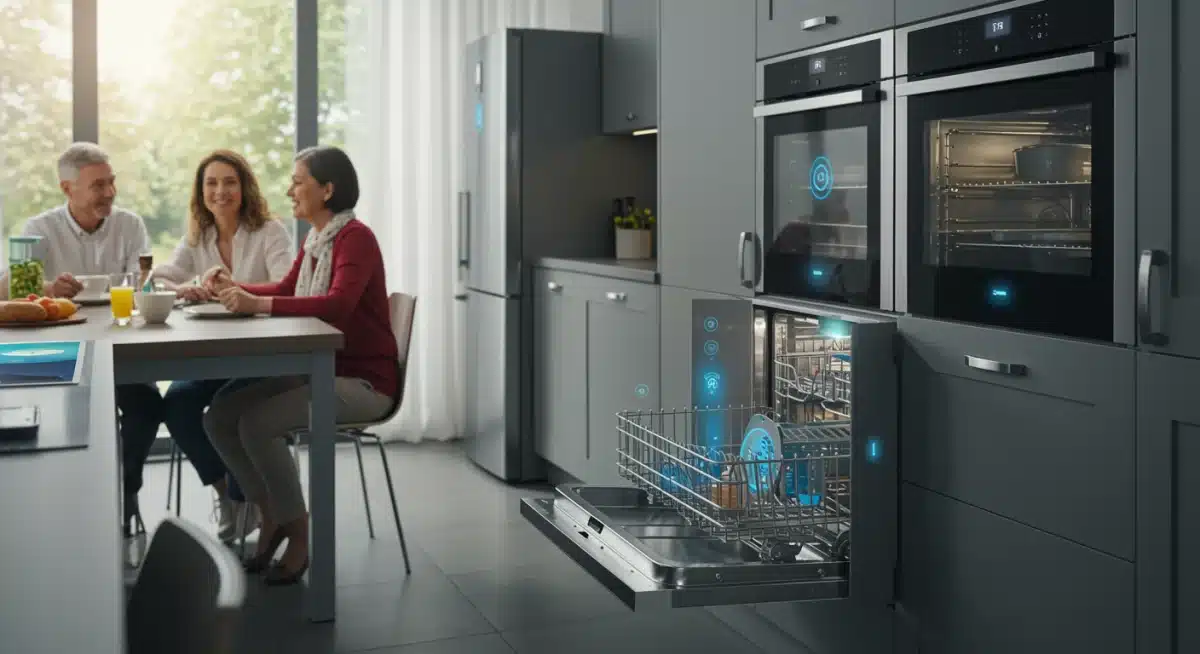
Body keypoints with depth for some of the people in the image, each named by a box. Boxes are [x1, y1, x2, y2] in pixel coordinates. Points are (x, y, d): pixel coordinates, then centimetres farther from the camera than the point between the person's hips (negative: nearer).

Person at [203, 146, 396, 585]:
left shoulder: (355, 238, -15)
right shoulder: (315, 239, 11)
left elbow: (337, 304, -31)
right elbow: (286, 290, 26)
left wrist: (259, 304, -34)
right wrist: (235, 289, 9)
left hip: (362, 380, -8)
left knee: (257, 423, -25)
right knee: (220, 416, -5)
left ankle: (298, 535, -6)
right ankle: (271, 516, 11)